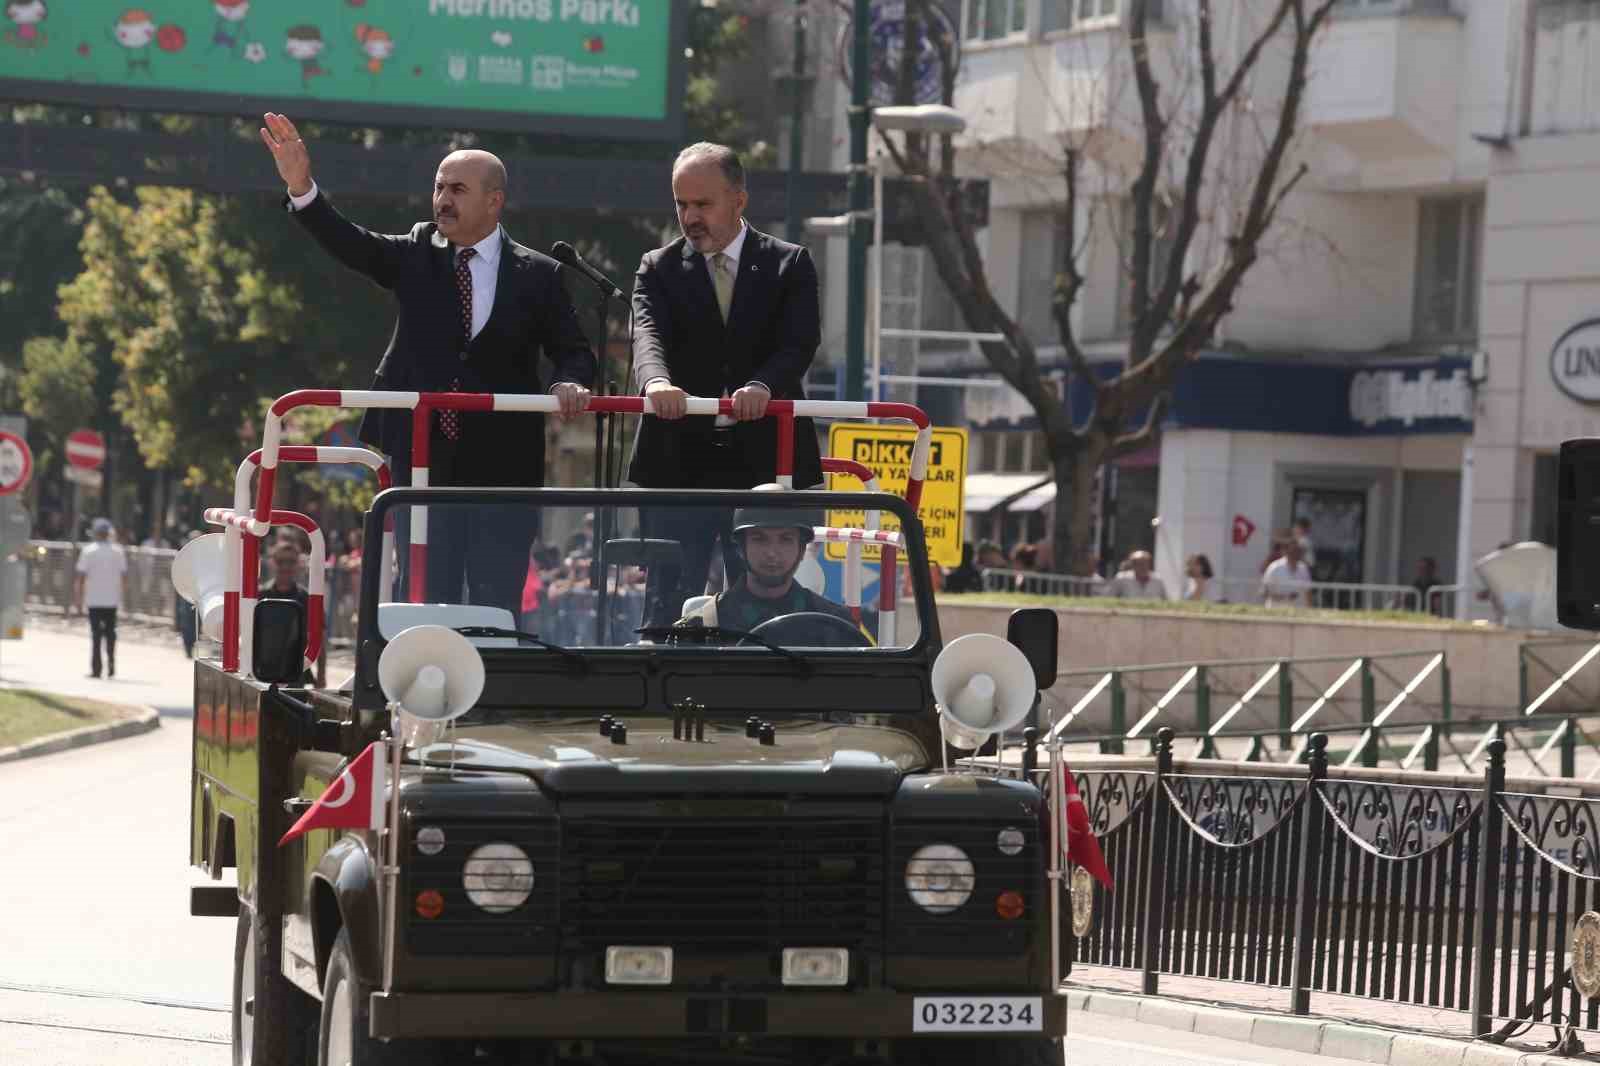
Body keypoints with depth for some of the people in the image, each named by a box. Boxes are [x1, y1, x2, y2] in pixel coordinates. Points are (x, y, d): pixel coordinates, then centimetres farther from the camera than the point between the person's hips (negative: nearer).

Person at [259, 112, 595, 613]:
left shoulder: (538, 275, 2)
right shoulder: (416, 255, 6)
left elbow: (574, 352, 5)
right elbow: (350, 244, -9)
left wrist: (569, 383, -19)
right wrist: (301, 187, -26)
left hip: (502, 465, -1)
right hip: (423, 458, 2)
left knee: (497, 607, 2)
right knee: (427, 604, 5)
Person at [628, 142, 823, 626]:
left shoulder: (790, 265, 5)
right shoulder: (659, 269, 7)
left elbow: (799, 343, -9)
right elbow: (647, 336, -10)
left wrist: (762, 386, -31)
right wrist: (657, 382, -34)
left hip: (764, 468, -1)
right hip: (679, 466, 1)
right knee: (668, 609, 0)